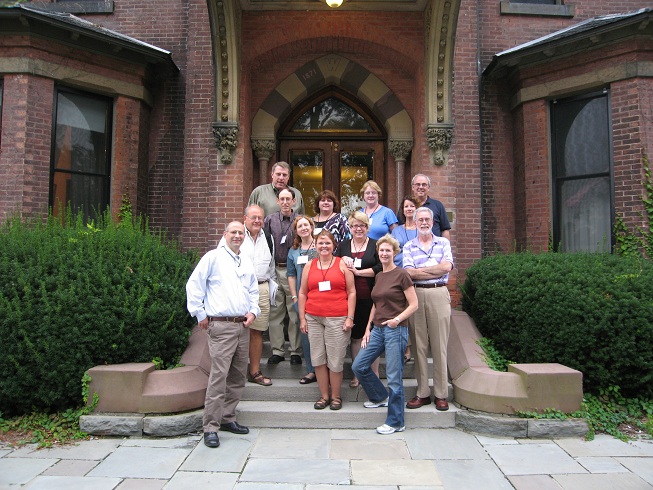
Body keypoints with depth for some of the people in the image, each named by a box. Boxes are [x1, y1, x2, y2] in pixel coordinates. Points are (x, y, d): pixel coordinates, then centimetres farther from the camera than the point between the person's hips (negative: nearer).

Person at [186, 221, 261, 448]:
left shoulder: (247, 264, 17)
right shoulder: (213, 257, -2)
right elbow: (194, 285, -5)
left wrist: (253, 311, 7)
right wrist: (200, 314, -7)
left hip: (243, 326, 7)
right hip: (221, 326, -7)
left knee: (238, 377, 12)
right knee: (218, 376, -10)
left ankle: (228, 418, 25)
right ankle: (211, 427, -2)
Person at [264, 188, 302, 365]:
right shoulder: (270, 220, 6)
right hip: (275, 270, 2)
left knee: (295, 312, 3)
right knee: (275, 312, 7)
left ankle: (296, 351, 13)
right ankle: (277, 351, 18)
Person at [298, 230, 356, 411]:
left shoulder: (342, 264, 3)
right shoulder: (309, 266, 11)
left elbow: (351, 292, 1)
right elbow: (302, 293, 12)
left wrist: (350, 318, -5)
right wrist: (302, 318, 6)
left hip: (338, 319, -3)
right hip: (313, 319, 3)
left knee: (335, 360, 1)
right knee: (317, 359, 7)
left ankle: (336, 396, 18)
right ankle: (324, 395, 21)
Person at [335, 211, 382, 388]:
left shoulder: (376, 245, 0)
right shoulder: (343, 246, 12)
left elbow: (381, 268, -11)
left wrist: (357, 271, -14)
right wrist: (342, 260, -10)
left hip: (370, 299, -3)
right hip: (351, 299, 3)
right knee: (355, 335, 12)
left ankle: (374, 375, 17)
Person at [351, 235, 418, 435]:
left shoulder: (401, 275, -8)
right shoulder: (379, 276, 13)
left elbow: (413, 305, -9)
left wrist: (397, 319, -23)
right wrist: (368, 329, 13)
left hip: (396, 330, -7)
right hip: (378, 329, 8)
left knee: (394, 377, -2)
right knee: (358, 366, 7)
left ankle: (395, 422, 12)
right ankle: (380, 397, 31)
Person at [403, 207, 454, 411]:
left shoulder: (443, 243, 9)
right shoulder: (408, 247, 10)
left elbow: (446, 266, -8)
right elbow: (409, 273, -5)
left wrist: (420, 269, -6)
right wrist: (435, 270, -7)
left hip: (439, 295, -1)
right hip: (416, 295, 1)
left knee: (440, 345, 2)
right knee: (419, 345, 5)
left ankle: (441, 394, 11)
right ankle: (422, 393, 15)